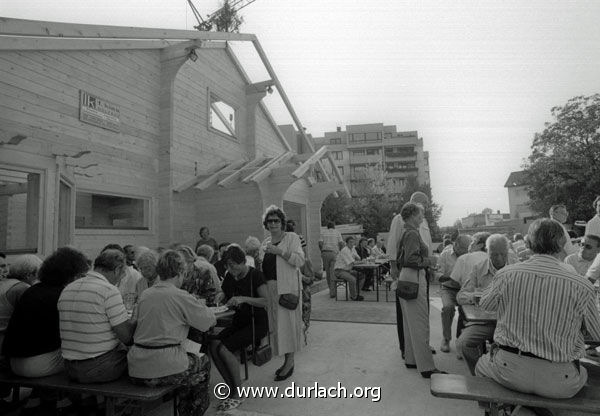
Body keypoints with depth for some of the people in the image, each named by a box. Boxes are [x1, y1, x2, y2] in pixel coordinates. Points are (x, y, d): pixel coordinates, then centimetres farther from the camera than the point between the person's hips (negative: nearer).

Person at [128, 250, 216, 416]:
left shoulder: (145, 294, 6)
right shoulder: (181, 297, -13)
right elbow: (210, 320, -4)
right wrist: (199, 305, 16)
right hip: (163, 370, -6)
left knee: (188, 359, 31)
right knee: (203, 362, 22)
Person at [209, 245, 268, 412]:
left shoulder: (255, 275, -12)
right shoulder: (229, 277, 6)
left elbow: (266, 301, -22)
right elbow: (224, 298, 19)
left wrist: (244, 298, -31)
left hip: (257, 323, -6)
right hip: (239, 321, 6)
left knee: (224, 349, -23)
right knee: (214, 345, -19)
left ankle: (238, 394, -5)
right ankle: (233, 388, -3)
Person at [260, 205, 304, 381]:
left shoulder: (291, 237, -2)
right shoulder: (265, 243, 16)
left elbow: (300, 260, -14)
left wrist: (279, 251, -19)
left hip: (287, 287, -6)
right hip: (270, 288, 6)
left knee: (287, 322, -3)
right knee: (276, 324, 9)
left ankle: (290, 362, 9)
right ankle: (287, 361, 21)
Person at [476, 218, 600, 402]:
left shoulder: (506, 275, -12)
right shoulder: (582, 287, -14)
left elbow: (484, 304, 7)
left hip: (508, 370, -1)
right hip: (559, 383, 1)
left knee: (481, 366, 32)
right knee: (584, 374, 36)